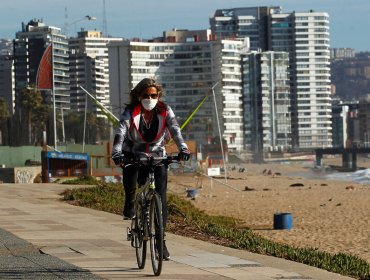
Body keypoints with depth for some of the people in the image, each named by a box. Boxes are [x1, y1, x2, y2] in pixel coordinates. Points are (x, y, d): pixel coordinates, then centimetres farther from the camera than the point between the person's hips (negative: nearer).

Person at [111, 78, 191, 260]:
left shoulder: (165, 111, -10)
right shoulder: (131, 112, -15)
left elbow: (175, 130, -23)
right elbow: (120, 132, -28)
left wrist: (183, 149, -42)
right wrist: (117, 153, -47)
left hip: (157, 156, 1)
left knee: (161, 195, -9)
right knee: (130, 184, -28)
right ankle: (129, 208, 8)